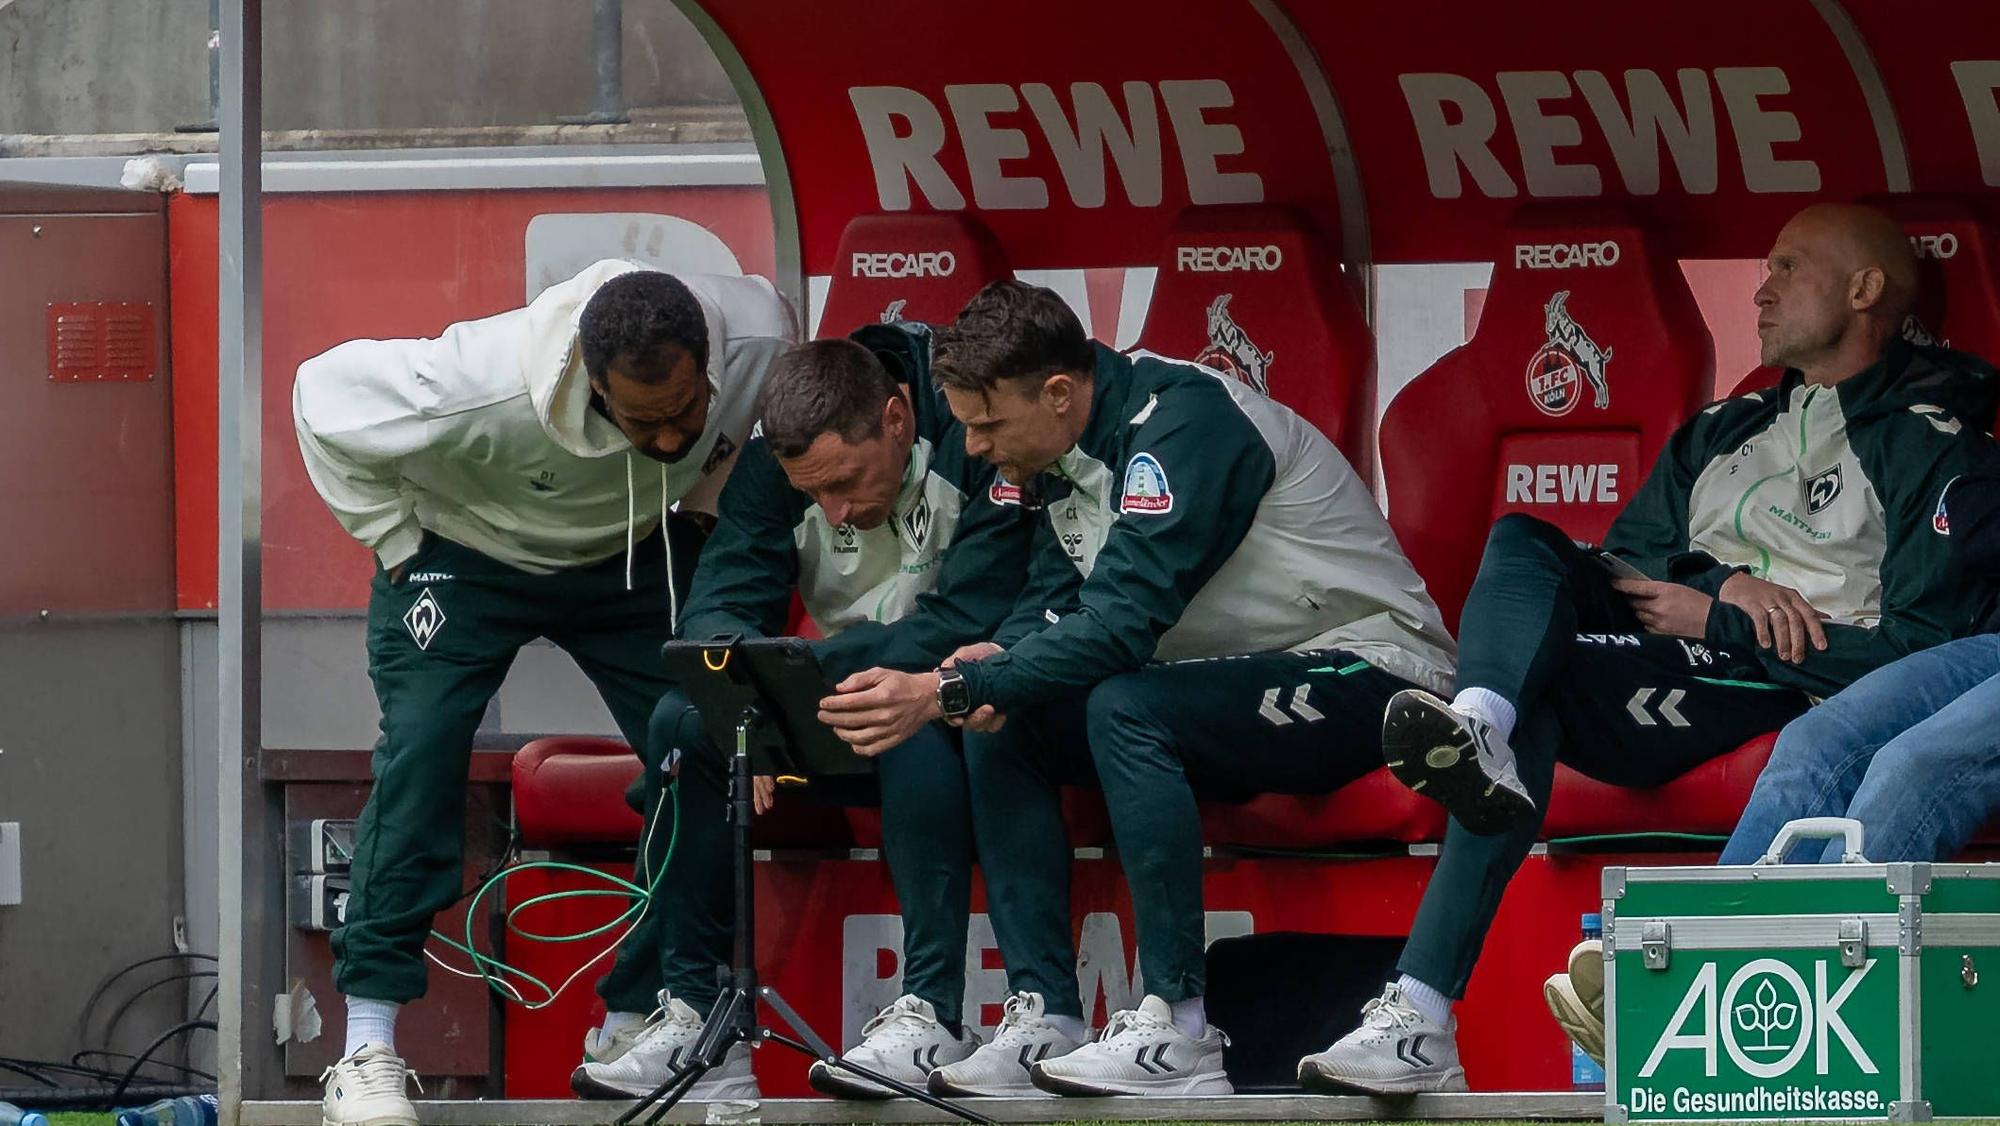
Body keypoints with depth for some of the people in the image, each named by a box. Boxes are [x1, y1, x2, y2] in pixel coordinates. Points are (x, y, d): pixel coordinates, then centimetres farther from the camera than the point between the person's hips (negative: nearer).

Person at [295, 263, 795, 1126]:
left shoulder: (757, 336, -29)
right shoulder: (490, 386, -41)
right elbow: (324, 396, -24)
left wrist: (706, 508, -5)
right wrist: (392, 540, -16)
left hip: (634, 551, 4)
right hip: (467, 555, -4)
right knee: (422, 747, -21)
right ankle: (368, 1046, -18)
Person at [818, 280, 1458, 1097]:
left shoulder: (1182, 422, -24)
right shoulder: (1069, 447, 3)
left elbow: (1125, 623, -32)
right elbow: (1058, 599, 9)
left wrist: (947, 691, -34)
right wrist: (994, 668, -14)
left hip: (1366, 672, -9)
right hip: (1241, 690, 9)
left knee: (1125, 709, -32)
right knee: (1000, 729, -5)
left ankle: (1177, 1033, -30)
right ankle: (1043, 1022, -10)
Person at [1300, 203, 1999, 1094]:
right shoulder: (1722, 432, 30)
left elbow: (1922, 648, -7)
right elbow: (1622, 564, 21)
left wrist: (1712, 621, -7)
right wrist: (1725, 582, -1)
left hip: (1788, 688, -7)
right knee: (1522, 543, -18)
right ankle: (1476, 731, -45)